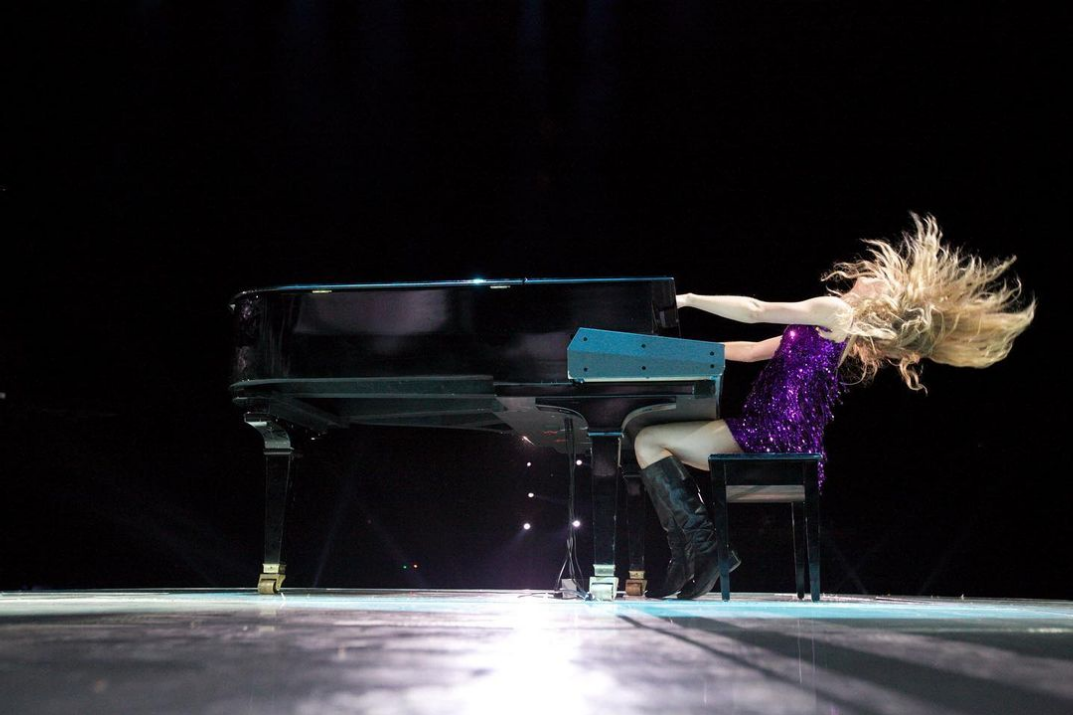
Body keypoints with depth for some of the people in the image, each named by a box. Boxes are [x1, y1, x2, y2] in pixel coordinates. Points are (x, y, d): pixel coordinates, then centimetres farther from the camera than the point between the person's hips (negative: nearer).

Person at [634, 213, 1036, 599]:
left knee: (648, 440, -12)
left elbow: (754, 311, -12)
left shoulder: (835, 310, -3)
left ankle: (704, 547, -17)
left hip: (774, 433, -9)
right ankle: (686, 559, -1)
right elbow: (753, 351, 27)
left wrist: (689, 299, -4)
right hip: (778, 433, 10)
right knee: (656, 440, 11)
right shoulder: (829, 328, 25)